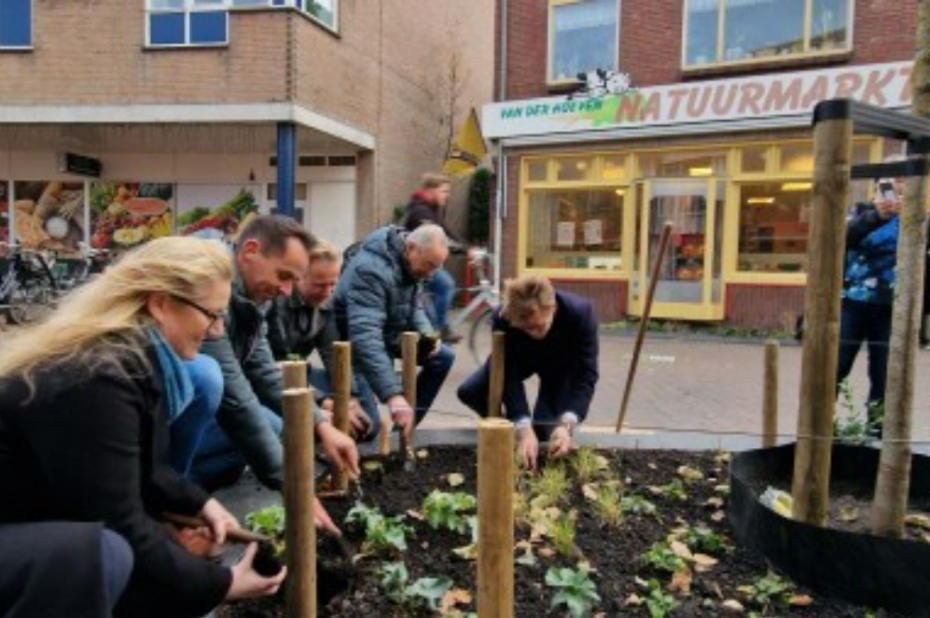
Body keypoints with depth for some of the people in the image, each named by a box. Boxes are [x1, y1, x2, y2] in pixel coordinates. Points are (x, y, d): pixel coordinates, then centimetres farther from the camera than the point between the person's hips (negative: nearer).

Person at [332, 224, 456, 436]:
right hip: (353, 341, -8)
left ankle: (406, 427, 12)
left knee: (443, 358, 2)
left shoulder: (413, 264, -7)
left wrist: (426, 333, -12)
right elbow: (365, 336, -45)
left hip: (391, 333, 9)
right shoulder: (371, 270, -35)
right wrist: (393, 395, -51)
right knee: (365, 424, -20)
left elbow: (414, 306, 10)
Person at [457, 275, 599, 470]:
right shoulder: (503, 319, -37)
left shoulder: (580, 313, -39)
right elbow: (510, 377, -34)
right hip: (519, 359, 2)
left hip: (560, 365, -1)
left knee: (545, 430, -14)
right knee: (468, 392, -10)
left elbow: (586, 376, -36)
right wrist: (524, 428, -46)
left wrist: (566, 424, -50)